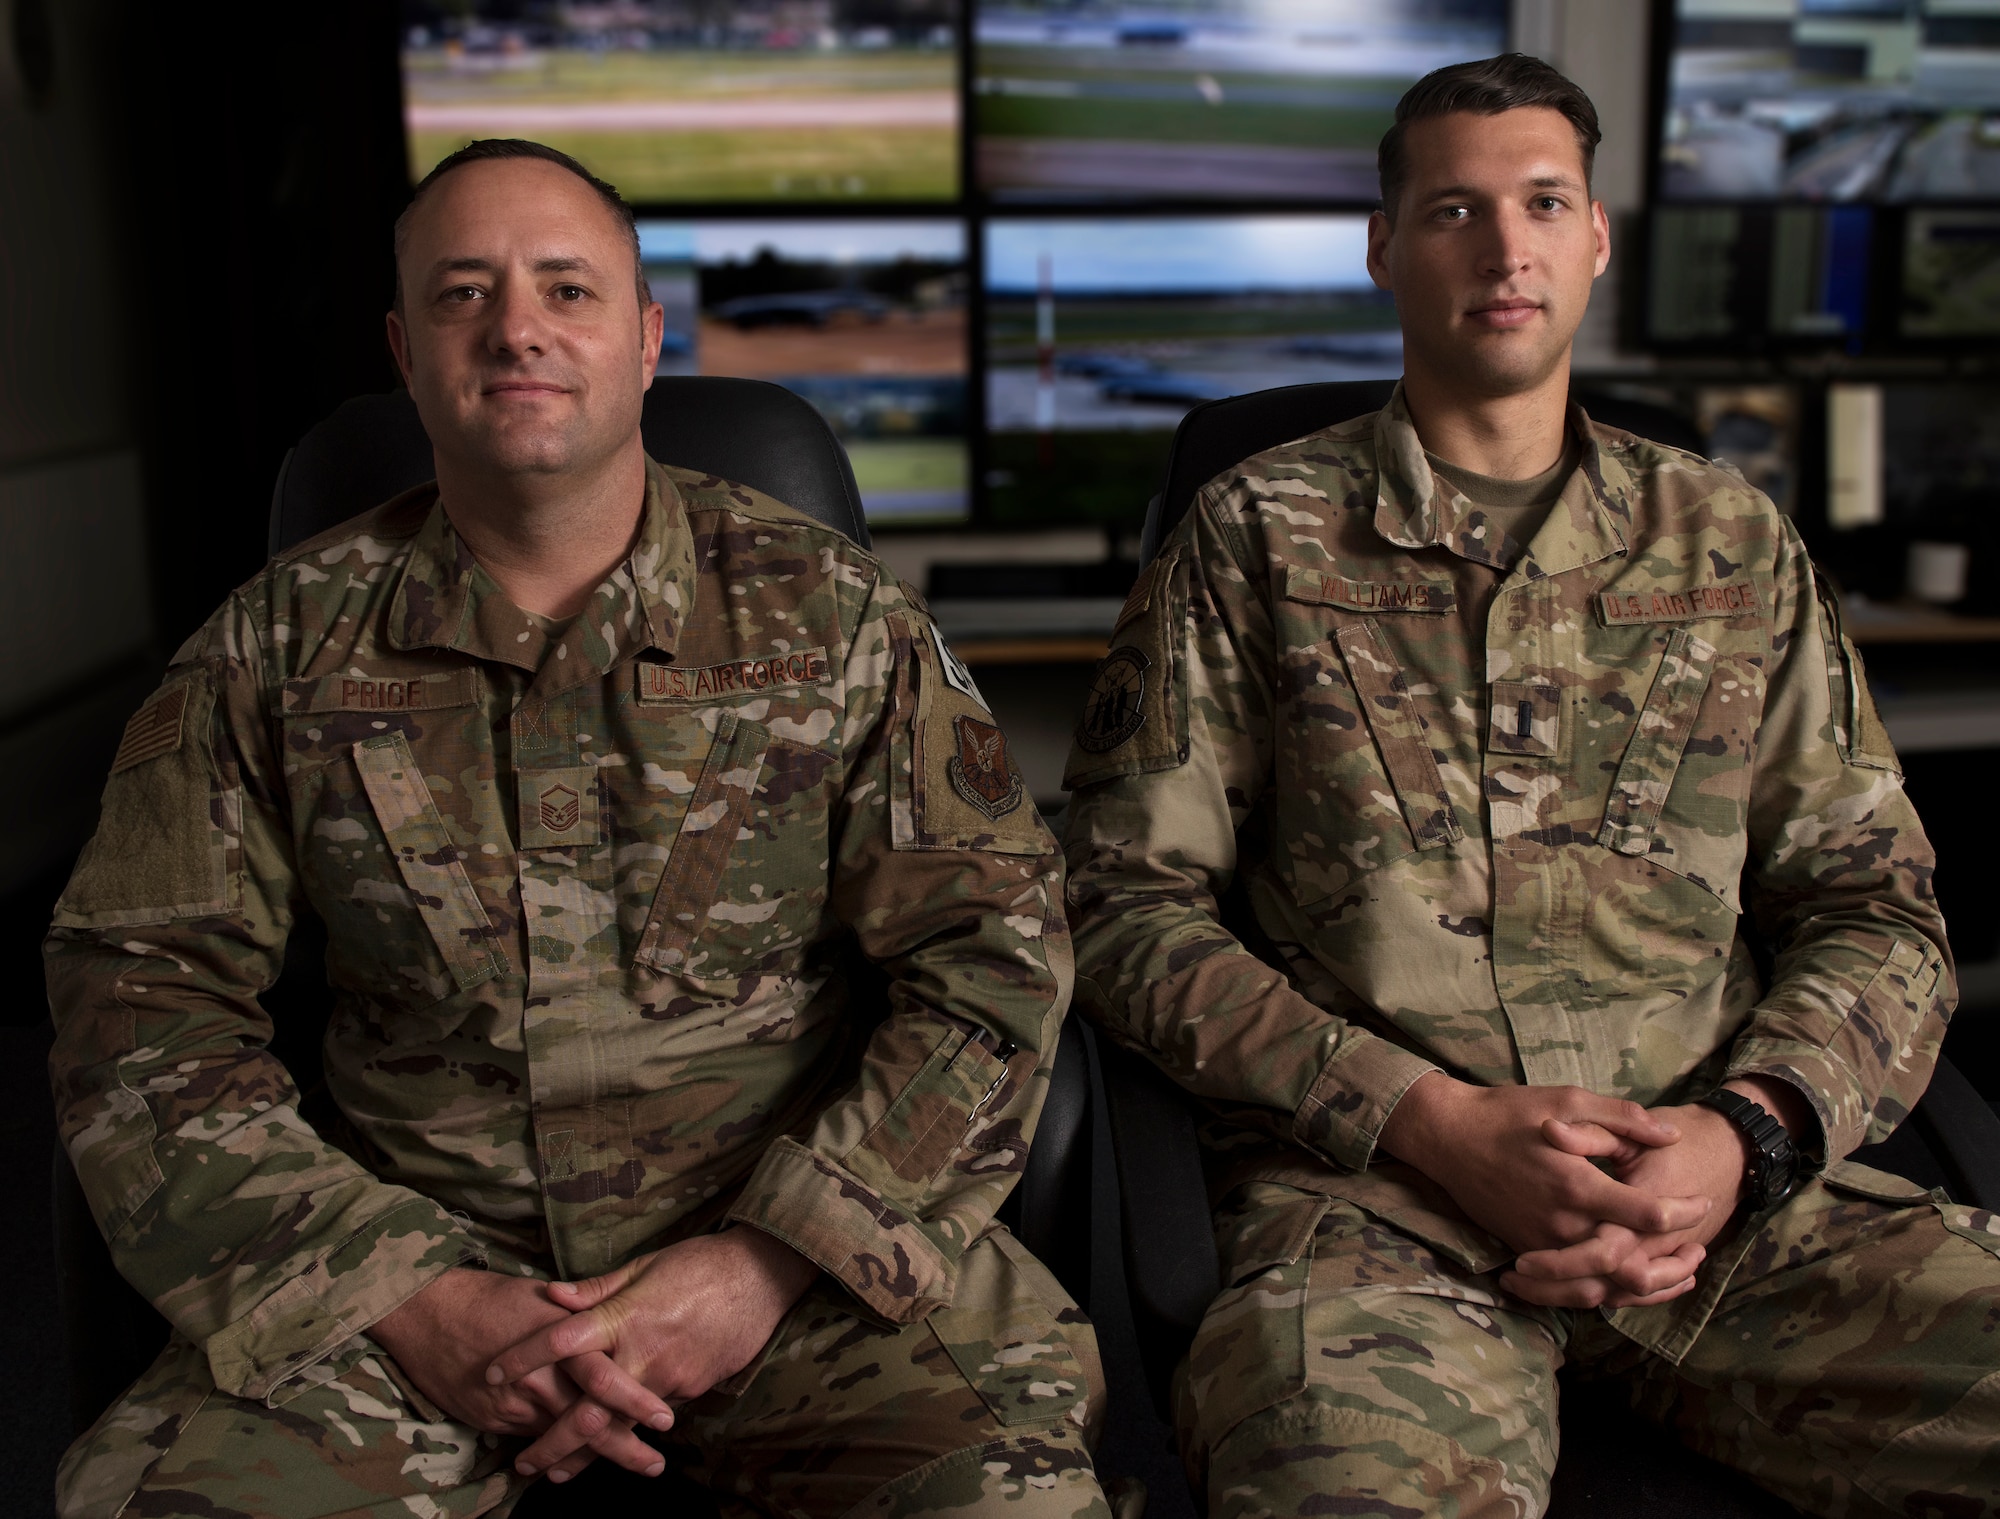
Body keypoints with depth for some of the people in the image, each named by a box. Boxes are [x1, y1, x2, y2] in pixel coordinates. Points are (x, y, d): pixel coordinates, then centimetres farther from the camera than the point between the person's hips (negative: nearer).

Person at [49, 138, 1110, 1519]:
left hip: (800, 1237, 0)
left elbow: (995, 949, -2)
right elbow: (145, 1004, 3)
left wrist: (766, 1264, -13)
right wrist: (403, 1297, -10)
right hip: (411, 1252, 1)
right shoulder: (282, 645, 6)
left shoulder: (832, 614, 2)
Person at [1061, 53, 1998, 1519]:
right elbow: (1133, 905, 2)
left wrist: (1747, 1133, -6)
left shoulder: (1730, 538, 16)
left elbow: (1876, 909, 15)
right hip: (1372, 1191, -4)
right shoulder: (1258, 533, 8)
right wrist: (1435, 1120, -9)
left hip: (1732, 1183, 4)